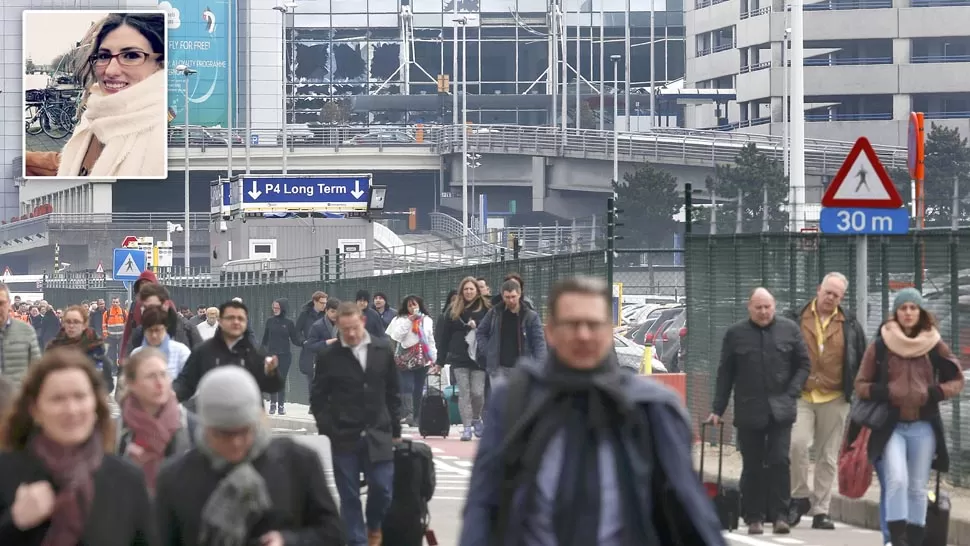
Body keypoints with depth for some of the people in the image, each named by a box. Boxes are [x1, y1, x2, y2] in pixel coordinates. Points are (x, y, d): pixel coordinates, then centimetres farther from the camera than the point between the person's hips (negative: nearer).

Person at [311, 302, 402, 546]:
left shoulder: (383, 350, 3)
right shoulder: (328, 356, -3)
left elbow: (393, 392, 9)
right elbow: (318, 397, 1)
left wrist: (395, 429, 9)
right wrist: (327, 429, -8)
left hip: (378, 435, 1)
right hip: (344, 437, -1)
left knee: (383, 488, 0)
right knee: (349, 496, 3)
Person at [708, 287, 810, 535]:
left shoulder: (789, 329, 5)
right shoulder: (735, 334, 4)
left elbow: (804, 365, 9)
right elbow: (725, 374, 7)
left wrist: (792, 393, -3)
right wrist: (718, 409, 4)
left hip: (780, 410, 0)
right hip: (748, 410, 0)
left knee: (780, 461, -8)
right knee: (752, 466, 4)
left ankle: (780, 515, -3)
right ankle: (754, 518, 11)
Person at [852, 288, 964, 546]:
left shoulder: (935, 345, 4)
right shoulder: (879, 346, 1)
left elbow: (957, 380, 11)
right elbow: (861, 384, 6)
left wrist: (935, 393, -8)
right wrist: (883, 393, -13)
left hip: (923, 426, 2)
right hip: (891, 425, -2)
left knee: (918, 488, 6)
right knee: (897, 480, -19)